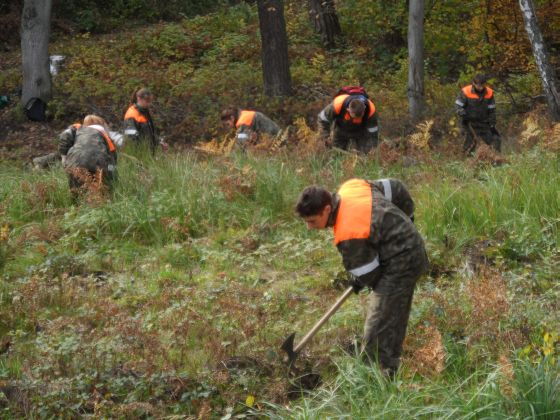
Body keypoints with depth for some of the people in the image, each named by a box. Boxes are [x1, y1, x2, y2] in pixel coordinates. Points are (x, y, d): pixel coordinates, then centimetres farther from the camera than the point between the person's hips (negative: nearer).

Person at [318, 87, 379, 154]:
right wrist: (326, 138, -26)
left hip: (360, 132, 0)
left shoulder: (370, 110, -37)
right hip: (340, 130, 0)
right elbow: (322, 119, -22)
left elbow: (372, 132, -25)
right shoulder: (338, 104, -40)